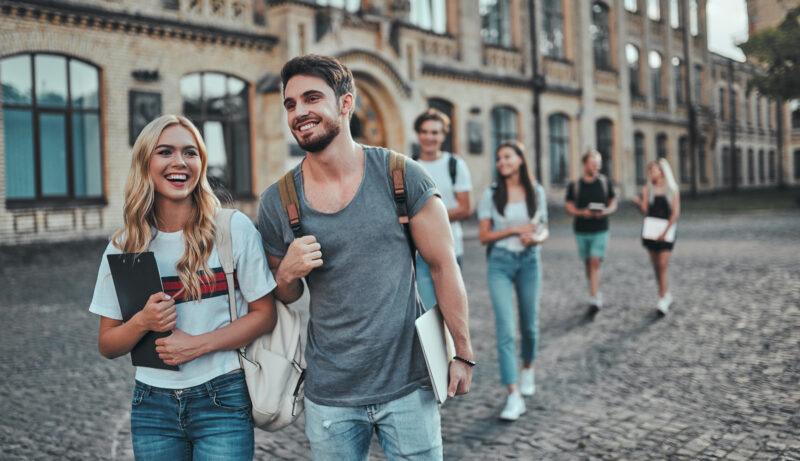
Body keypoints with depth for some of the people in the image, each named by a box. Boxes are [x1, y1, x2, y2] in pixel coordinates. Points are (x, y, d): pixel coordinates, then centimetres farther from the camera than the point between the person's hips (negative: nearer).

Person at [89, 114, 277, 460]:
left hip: (222, 402, -2)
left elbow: (265, 315, -4)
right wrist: (142, 321, -16)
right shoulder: (123, 247, 0)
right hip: (153, 405, 3)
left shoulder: (234, 228, -7)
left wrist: (199, 343, -16)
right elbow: (107, 346, 5)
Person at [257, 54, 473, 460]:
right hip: (329, 395, 2)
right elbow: (282, 298, 10)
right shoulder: (276, 202, -2)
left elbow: (442, 264, -3)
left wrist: (462, 353, -3)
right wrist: (287, 273, -13)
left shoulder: (402, 176, -8)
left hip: (408, 386, -1)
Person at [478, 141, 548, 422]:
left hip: (529, 261, 2)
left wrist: (535, 237, -12)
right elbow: (483, 236, -2)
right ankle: (514, 396, -13)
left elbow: (543, 228, 11)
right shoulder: (491, 195, 0)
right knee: (505, 328, -12)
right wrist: (515, 229, -14)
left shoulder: (536, 192, 5)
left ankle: (528, 369, 43)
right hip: (500, 263, -2)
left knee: (529, 325, 13)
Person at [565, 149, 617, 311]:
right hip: (581, 230, 2)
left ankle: (594, 298, -14)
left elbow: (613, 204, 8)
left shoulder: (605, 183, 3)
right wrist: (581, 212, -16)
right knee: (588, 264, 12)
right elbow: (569, 206, 3)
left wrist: (605, 211, -13)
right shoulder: (574, 185, 1)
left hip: (600, 230, -1)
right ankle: (596, 292, 31)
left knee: (595, 262, -13)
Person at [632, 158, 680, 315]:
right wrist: (639, 203, -21)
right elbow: (645, 211, 1)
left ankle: (662, 301, -10)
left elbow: (675, 213, -3)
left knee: (663, 265, -11)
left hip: (666, 231, -3)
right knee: (656, 266, 7)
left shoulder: (672, 189, 1)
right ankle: (666, 295, 24)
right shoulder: (647, 189, 7)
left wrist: (665, 231, -12)